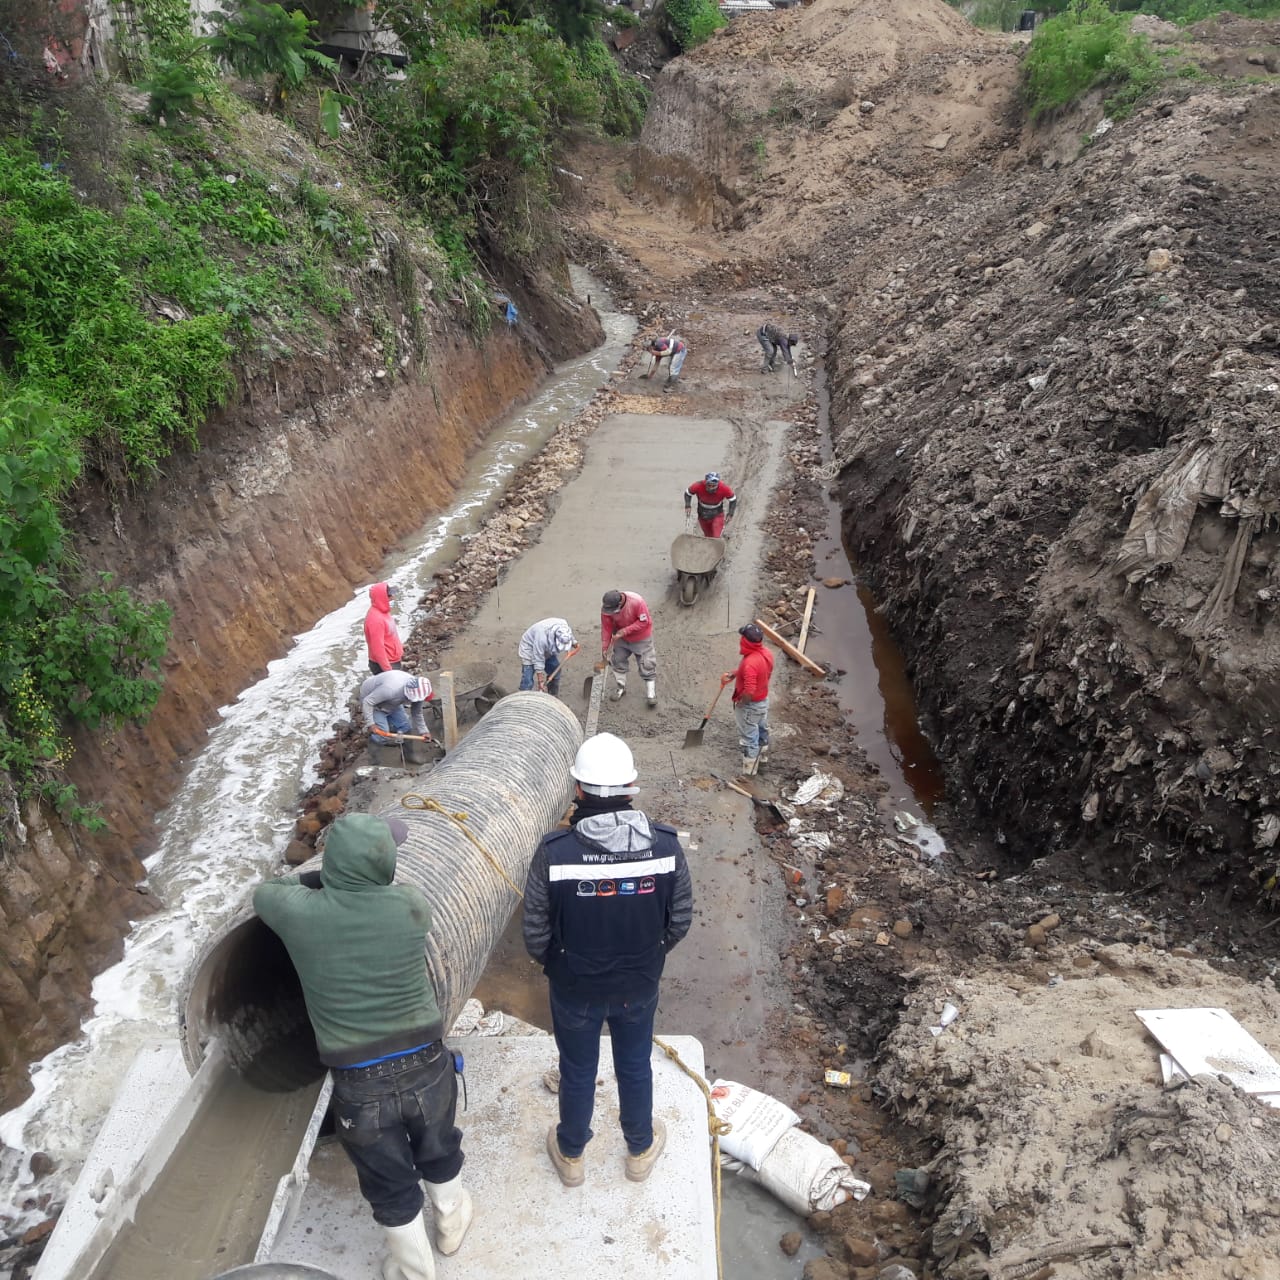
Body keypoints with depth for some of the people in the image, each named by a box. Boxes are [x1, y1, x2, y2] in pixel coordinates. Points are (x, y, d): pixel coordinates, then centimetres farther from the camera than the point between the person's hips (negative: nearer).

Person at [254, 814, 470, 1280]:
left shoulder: (301, 914, -16)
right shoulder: (409, 905, -16)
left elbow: (264, 892, 8)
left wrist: (320, 877, 12)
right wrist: (367, 875, 20)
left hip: (360, 1084, -1)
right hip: (426, 1066, 1)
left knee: (391, 1186, 23)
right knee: (438, 1154, 30)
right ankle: (451, 1221, 56)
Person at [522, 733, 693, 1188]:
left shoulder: (554, 852, -28)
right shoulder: (666, 845, -22)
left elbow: (535, 932, -16)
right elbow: (680, 920, -9)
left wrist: (550, 962, 7)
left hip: (574, 987, -1)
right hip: (639, 985, 1)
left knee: (577, 1071, 23)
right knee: (635, 1067, 26)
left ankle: (571, 1155, 48)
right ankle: (641, 1149, 50)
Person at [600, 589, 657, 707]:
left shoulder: (637, 601, -37)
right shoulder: (606, 606, -24)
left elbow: (644, 622, -27)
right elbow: (606, 627, -14)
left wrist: (625, 630, -32)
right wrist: (604, 647, -16)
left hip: (641, 638, -4)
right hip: (622, 637, 4)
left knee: (647, 665, -1)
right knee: (617, 661, 12)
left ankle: (651, 694, 8)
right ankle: (621, 687, 33)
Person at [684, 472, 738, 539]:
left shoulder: (724, 488, -28)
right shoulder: (698, 486, -28)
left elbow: (733, 499, -9)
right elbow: (688, 493, -7)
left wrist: (730, 514, -13)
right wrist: (687, 506, -18)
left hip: (717, 515, -2)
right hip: (703, 516, 2)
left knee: (716, 538, -16)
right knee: (707, 537, 16)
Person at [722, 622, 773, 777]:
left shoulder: (750, 662, -36)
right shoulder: (766, 652, -8)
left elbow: (749, 692, -36)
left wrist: (739, 702, -16)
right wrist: (733, 674, 2)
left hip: (750, 705, -9)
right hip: (764, 700, 9)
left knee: (749, 739, 7)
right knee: (761, 730, 28)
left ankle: (748, 774, 20)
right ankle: (762, 758, 49)